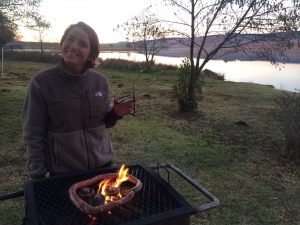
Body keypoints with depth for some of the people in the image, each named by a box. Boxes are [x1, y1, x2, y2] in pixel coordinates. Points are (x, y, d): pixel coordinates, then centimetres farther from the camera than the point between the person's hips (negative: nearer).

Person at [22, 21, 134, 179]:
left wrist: (115, 114, -12)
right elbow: (33, 136, -9)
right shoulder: (41, 82, -13)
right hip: (62, 172, -3)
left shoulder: (100, 81, -3)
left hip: (102, 165, 4)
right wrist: (39, 177, -11)